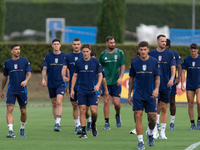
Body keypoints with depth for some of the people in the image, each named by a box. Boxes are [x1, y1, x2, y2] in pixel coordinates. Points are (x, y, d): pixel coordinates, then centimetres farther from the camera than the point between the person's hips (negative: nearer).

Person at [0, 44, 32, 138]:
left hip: (22, 90, 0)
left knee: (23, 112, 7)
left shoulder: (25, 61, 3)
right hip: (11, 90, 0)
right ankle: (11, 131, -19)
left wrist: (26, 81, -25)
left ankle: (22, 128, 31)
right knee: (9, 110, -15)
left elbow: (29, 74, -3)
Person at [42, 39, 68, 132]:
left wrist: (67, 79, 3)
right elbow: (44, 69, 1)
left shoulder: (64, 56, 0)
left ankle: (58, 123, -22)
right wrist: (43, 79, -13)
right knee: (54, 104, 9)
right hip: (51, 83, 3)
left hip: (61, 83, -2)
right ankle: (56, 122, 20)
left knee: (59, 102, -17)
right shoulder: (48, 56, 4)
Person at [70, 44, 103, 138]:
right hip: (81, 91, 1)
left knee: (94, 111, -9)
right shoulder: (78, 62, 3)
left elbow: (100, 74, 4)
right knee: (82, 110, -5)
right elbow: (75, 75, 10)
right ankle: (83, 132, -1)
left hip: (92, 91, -1)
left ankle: (93, 124, 22)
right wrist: (72, 89, 6)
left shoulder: (95, 62, -1)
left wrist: (98, 85, -14)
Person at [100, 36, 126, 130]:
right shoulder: (103, 54, 5)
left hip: (116, 82, -1)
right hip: (105, 82, 1)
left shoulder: (120, 53, 2)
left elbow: (123, 66, 1)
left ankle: (118, 115, 29)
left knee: (116, 103, -3)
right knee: (106, 102, -6)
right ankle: (107, 123, -2)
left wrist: (120, 78, -13)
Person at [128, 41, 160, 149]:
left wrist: (156, 89, -16)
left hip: (150, 95, 0)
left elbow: (157, 77, 2)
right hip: (138, 95, 0)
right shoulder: (134, 62, 2)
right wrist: (129, 94, 9)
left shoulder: (154, 62, 0)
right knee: (138, 117, -8)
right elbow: (131, 78, 10)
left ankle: (150, 133, 31)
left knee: (152, 118, -1)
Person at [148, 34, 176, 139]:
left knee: (164, 108, 4)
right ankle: (155, 131, -4)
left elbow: (173, 68, 0)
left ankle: (162, 132, 10)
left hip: (166, 85, 1)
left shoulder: (170, 54, 3)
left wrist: (171, 79, -17)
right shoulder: (151, 54, 2)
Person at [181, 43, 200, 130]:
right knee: (190, 104, 1)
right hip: (189, 86, 2)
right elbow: (183, 72, 6)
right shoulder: (186, 60, 3)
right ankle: (192, 124, 8)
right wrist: (182, 84, -3)